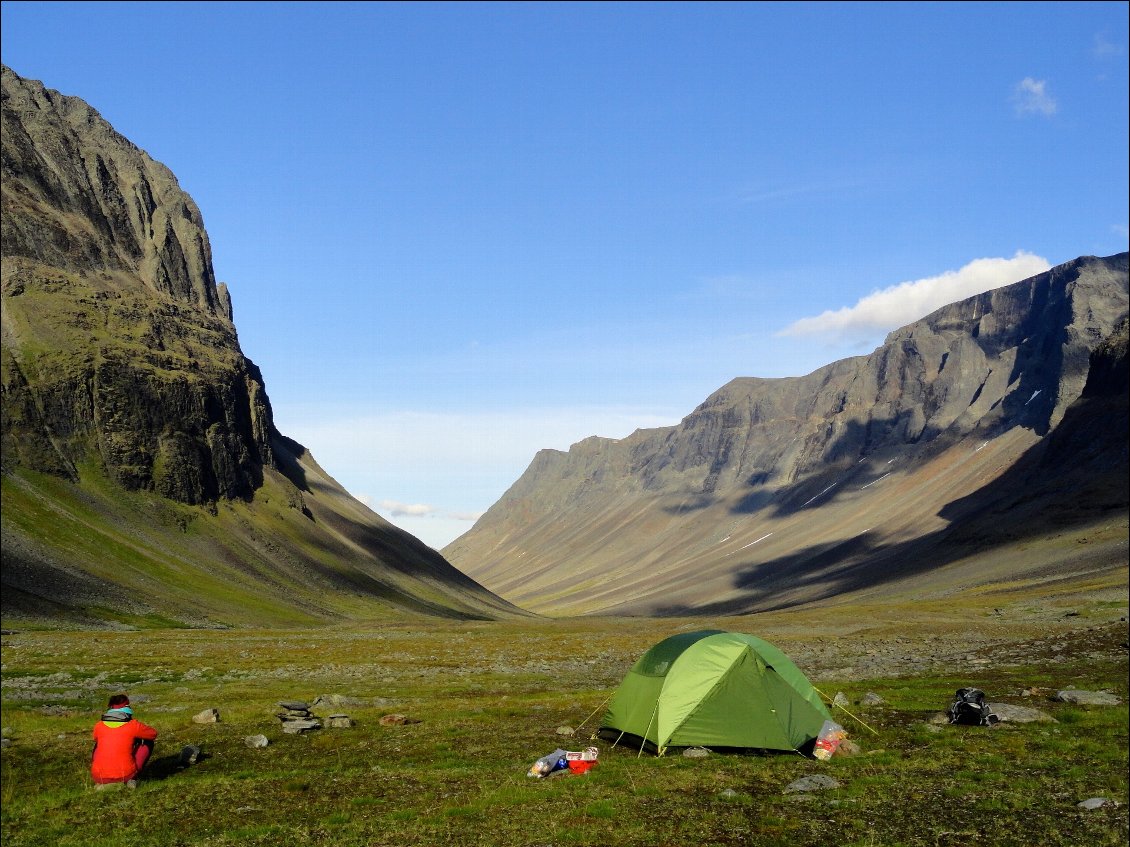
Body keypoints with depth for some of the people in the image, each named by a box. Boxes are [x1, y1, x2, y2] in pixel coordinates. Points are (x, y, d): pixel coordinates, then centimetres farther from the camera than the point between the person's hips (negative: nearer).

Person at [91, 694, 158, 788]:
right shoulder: (133, 725, -3)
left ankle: (99, 782, 13)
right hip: (126, 775, -2)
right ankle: (132, 779, 8)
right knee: (148, 743, 18)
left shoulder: (99, 726, 5)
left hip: (99, 776, 3)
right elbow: (153, 734, 15)